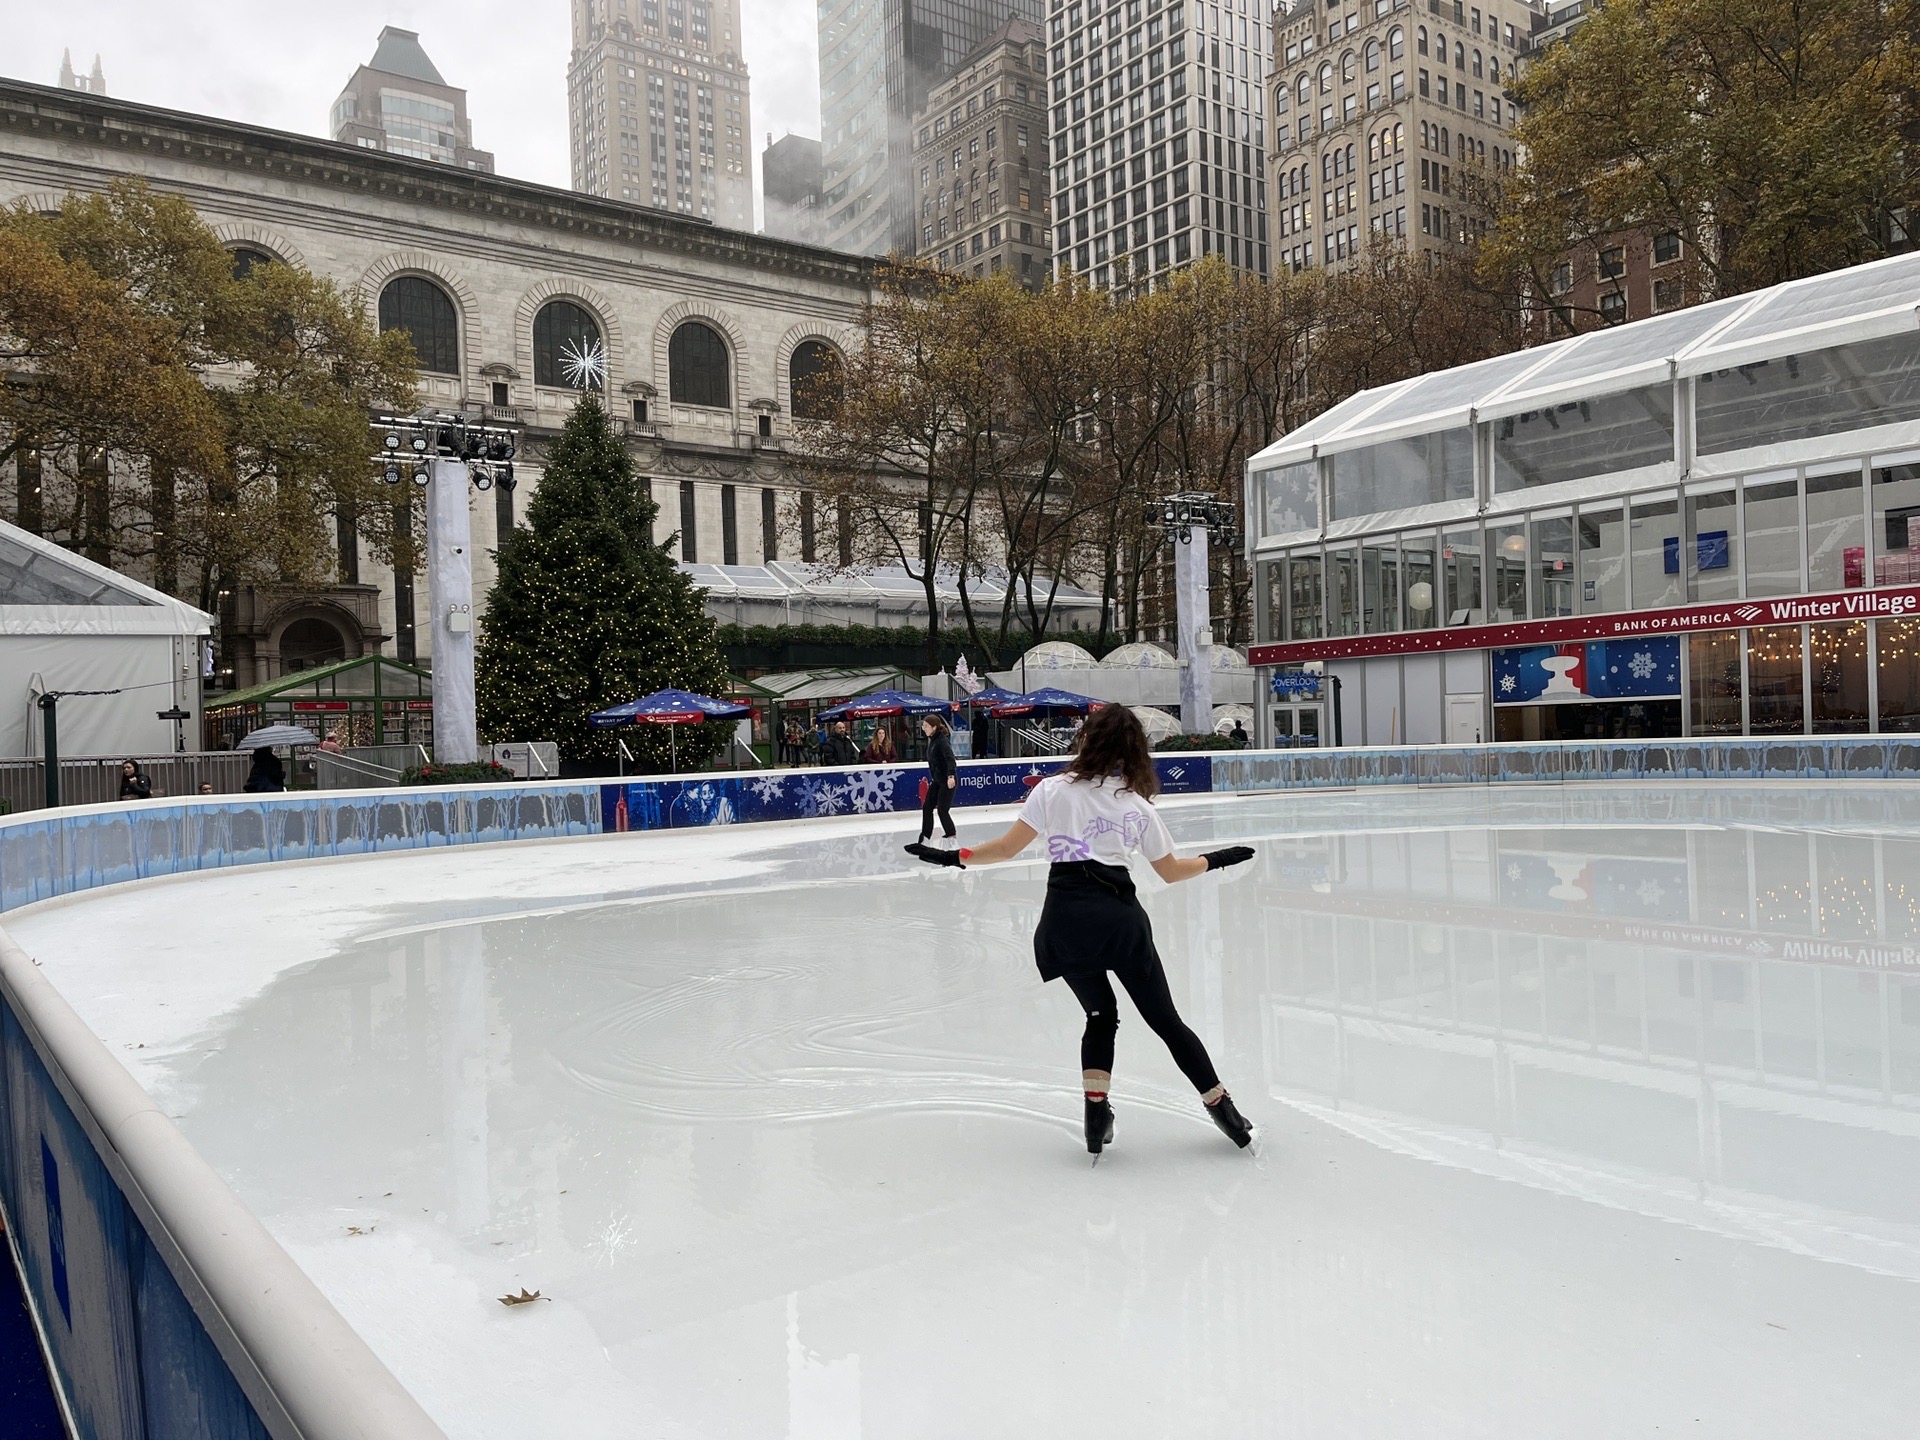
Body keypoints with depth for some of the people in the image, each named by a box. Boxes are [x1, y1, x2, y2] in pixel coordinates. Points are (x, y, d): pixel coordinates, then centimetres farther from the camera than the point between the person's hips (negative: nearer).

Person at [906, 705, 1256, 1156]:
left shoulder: (1054, 789, 5)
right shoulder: (1138, 805, 11)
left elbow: (1006, 848, 3)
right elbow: (1171, 871, 19)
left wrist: (955, 856, 16)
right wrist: (1216, 859, 36)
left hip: (1065, 919, 0)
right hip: (1119, 914, 0)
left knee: (1101, 1014, 20)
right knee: (1165, 1018, 13)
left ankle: (1096, 1109, 7)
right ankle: (1222, 1108, 17)